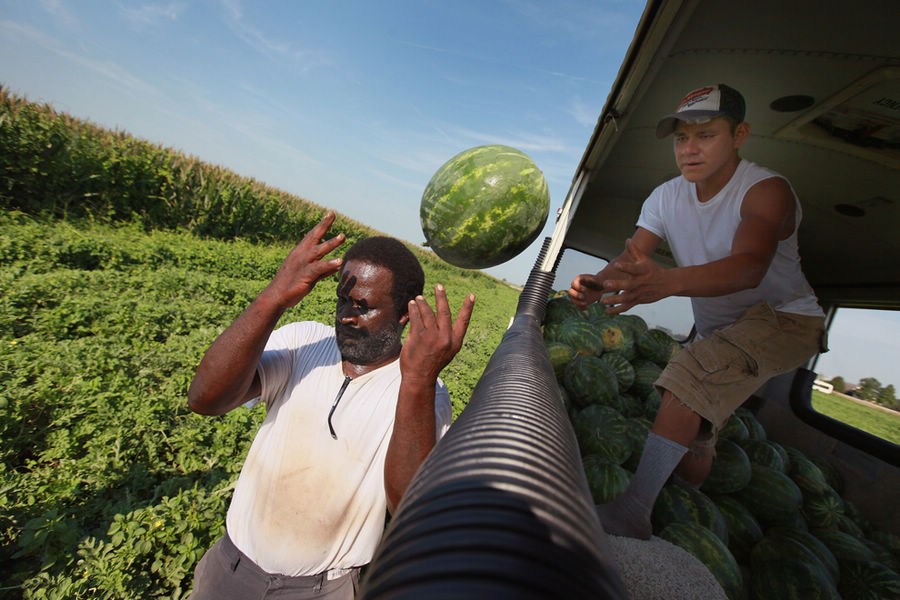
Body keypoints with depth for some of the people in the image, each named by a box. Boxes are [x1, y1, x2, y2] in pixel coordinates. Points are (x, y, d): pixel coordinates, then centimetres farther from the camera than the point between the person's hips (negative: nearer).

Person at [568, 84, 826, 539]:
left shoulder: (767, 190, -22)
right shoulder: (666, 198, -6)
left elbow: (750, 266, -42)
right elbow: (630, 258, -18)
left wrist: (667, 281, -61)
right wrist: (597, 283, -42)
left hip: (784, 317, -6)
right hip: (715, 327, 6)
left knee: (693, 373, -33)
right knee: (693, 424, 13)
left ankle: (632, 513, -30)